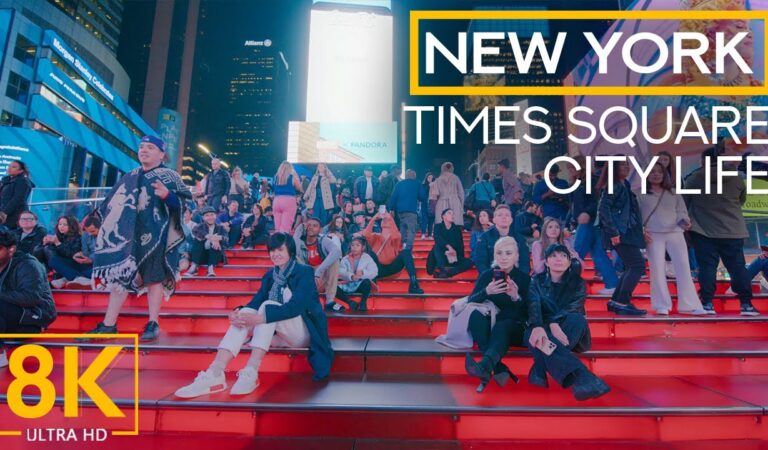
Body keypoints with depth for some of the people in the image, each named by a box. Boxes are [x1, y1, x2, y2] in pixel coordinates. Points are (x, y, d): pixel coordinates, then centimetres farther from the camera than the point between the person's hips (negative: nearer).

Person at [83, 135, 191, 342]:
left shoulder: (169, 176, 0)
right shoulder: (129, 177, 18)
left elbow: (184, 202, -11)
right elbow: (113, 203, 24)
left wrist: (168, 196, -28)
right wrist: (96, 217, 18)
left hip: (154, 235, -6)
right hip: (127, 234, 6)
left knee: (154, 276, -2)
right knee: (119, 274, 6)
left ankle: (153, 324, 5)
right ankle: (109, 324, 12)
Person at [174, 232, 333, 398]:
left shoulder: (304, 272, -9)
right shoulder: (270, 275, 10)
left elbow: (296, 306, -25)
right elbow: (255, 301, -2)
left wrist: (259, 318, -37)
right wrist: (238, 312, -26)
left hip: (303, 332, -5)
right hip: (279, 334, 6)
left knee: (267, 306, -30)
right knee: (245, 313, -21)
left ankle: (250, 373, -42)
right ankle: (215, 374, -37)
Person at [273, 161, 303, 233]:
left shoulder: (276, 177, 10)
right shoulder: (293, 177, 1)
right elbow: (300, 189, 12)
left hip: (277, 201, 4)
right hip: (289, 201, -4)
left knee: (277, 227, 7)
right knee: (285, 227, -8)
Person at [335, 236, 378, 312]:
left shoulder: (367, 258, 1)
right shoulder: (345, 259, 4)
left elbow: (374, 272, -12)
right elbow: (341, 272, -12)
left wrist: (363, 273, -32)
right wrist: (351, 276, -33)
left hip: (360, 285, -2)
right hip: (348, 285, 2)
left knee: (367, 282, -35)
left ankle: (363, 302, -13)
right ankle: (350, 302, -14)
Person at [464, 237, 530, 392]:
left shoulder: (524, 278, 0)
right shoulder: (487, 275, 3)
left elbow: (528, 313, -6)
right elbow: (471, 301, -8)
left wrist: (516, 297, -26)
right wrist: (486, 292, -28)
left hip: (513, 327, -2)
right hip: (489, 326, 2)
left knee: (501, 327, -35)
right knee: (476, 315, -29)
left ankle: (485, 365, -64)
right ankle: (499, 369, -41)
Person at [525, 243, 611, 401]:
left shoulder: (578, 283, 7)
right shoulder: (537, 281, 7)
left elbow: (574, 308, -13)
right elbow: (533, 306, -12)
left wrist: (555, 324, -35)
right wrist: (538, 327, -36)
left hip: (569, 333, 0)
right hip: (545, 331, 0)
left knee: (577, 318, -35)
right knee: (532, 333, -37)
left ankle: (540, 371, -41)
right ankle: (581, 378, -57)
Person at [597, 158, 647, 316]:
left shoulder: (624, 185, 19)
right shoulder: (613, 186, -10)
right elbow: (603, 208, -20)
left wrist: (641, 229, 18)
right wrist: (613, 232, -24)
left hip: (626, 232, 10)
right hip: (619, 233, -10)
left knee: (632, 267, 11)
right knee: (638, 264, -10)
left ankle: (615, 301, 16)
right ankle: (622, 303, -6)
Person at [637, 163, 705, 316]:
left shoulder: (674, 194, 19)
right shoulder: (640, 194, 9)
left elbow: (681, 211, 14)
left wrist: (684, 221, -8)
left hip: (675, 233, 3)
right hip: (653, 235, -3)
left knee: (684, 268, -2)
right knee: (657, 269, -6)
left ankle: (688, 305, 3)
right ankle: (662, 306, 0)